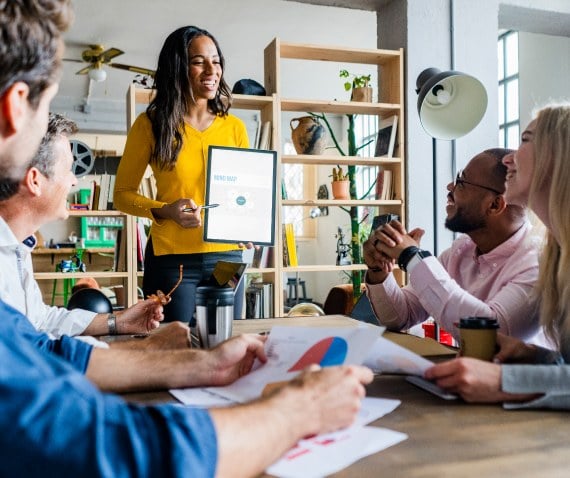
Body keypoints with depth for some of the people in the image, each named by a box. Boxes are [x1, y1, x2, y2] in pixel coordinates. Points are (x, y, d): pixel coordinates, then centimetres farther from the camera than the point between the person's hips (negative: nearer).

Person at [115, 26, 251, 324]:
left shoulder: (234, 127, 6)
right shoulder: (151, 124, -2)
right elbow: (122, 194, 3)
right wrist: (164, 211, -15)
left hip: (226, 256, 3)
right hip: (171, 259, -3)